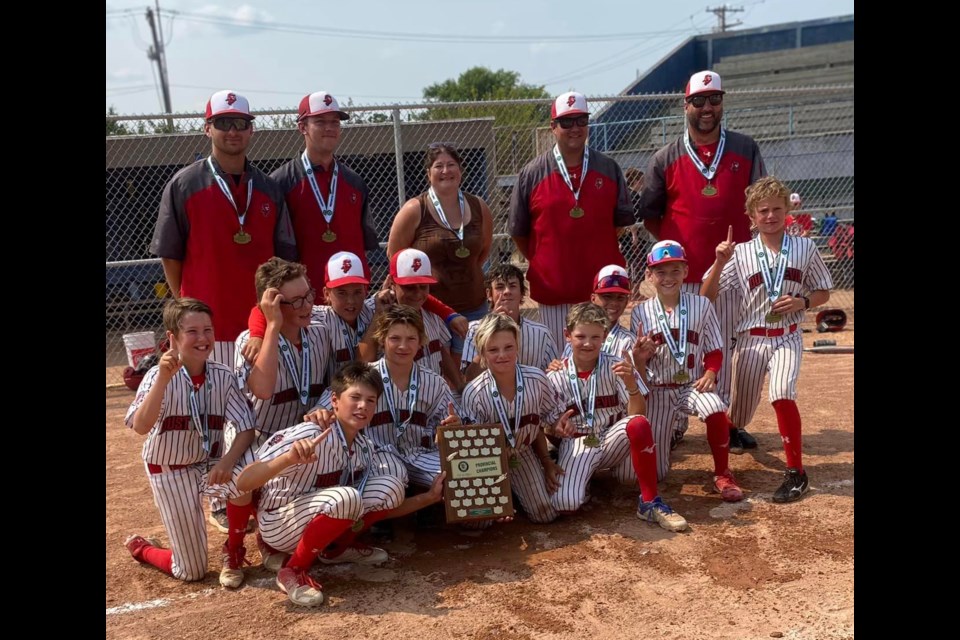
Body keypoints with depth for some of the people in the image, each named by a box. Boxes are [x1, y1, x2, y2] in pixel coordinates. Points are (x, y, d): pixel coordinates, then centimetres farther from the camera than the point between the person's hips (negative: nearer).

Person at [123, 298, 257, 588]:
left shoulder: (223, 376, -10)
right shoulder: (159, 375, -18)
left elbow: (246, 430, -13)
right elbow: (140, 427, -34)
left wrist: (227, 461, -32)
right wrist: (163, 379, -44)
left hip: (211, 464, 2)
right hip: (171, 472, -2)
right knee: (191, 572, 1)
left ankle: (233, 551, -4)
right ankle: (140, 547, 35)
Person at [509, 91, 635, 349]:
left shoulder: (609, 168, 5)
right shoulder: (532, 173, -1)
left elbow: (622, 220, 11)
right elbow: (518, 231, 6)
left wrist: (596, 253, 6)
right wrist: (539, 264, 7)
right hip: (553, 290, -1)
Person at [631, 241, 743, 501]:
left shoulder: (701, 305, -2)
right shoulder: (641, 312, -3)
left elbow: (714, 350, 4)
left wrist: (710, 372, -16)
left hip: (693, 384, 0)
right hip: (658, 390, 0)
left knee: (717, 411, -36)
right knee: (656, 473, -1)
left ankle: (722, 475, -10)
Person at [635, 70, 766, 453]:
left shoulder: (745, 150, 4)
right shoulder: (666, 159, 1)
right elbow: (649, 214, 7)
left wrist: (750, 250, -2)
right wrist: (674, 246, -2)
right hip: (682, 273, -1)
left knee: (727, 349, 9)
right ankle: (674, 425, 18)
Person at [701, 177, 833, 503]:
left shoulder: (805, 248, -1)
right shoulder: (740, 253, -4)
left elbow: (823, 292, 8)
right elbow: (707, 296, -7)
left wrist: (802, 301, -13)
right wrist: (720, 262, -21)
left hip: (788, 338, -1)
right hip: (751, 339, 1)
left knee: (782, 393, -29)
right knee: (740, 415, 9)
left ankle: (796, 472, -14)